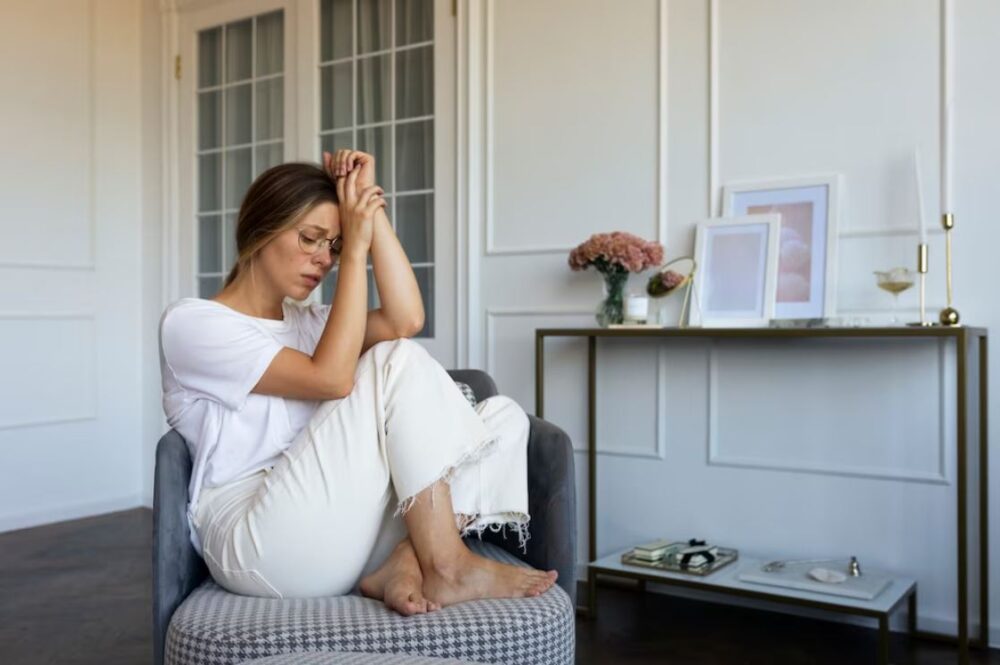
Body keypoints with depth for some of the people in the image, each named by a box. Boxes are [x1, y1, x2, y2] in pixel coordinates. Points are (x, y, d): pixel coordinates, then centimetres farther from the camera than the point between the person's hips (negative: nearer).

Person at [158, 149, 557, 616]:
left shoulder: (308, 323, 19)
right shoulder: (190, 322, -1)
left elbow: (405, 320, -3)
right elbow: (332, 379, -15)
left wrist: (371, 208, 0)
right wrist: (356, 249, -10)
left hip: (337, 539, 7)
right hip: (256, 544, -7)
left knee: (504, 416, -6)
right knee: (399, 361, -18)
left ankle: (407, 562, -22)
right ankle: (448, 567, -18)